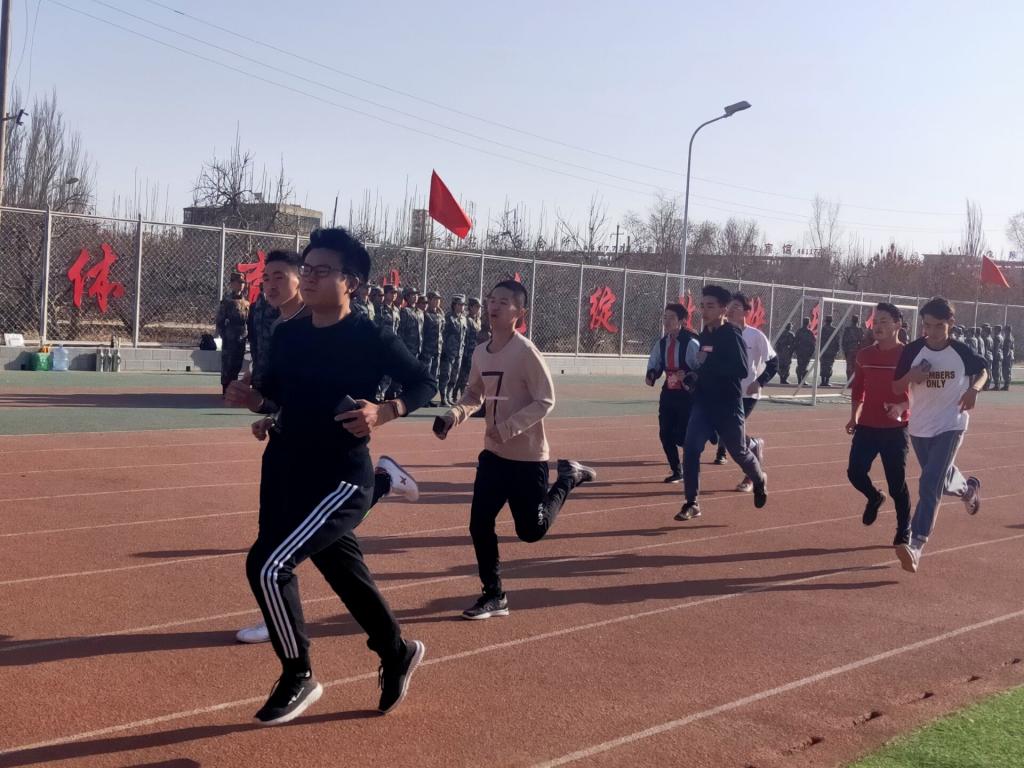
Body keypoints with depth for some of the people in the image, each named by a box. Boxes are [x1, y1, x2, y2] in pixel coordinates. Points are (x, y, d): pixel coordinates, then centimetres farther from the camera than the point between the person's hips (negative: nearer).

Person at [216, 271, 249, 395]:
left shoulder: (246, 303, 10)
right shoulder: (226, 301, -6)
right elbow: (219, 322, -7)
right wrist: (224, 336, -10)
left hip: (241, 340, 5)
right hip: (229, 340, -5)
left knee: (237, 366, 11)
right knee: (227, 366, -2)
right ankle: (226, 391, 4)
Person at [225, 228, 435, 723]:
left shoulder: (370, 338, -14)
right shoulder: (287, 334, 3)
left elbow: (425, 385, -10)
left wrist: (384, 412, -27)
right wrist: (250, 398, -5)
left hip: (340, 477, -7)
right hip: (286, 470, 7)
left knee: (267, 565, -17)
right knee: (344, 572, 18)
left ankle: (298, 678, 5)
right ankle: (397, 654, 42)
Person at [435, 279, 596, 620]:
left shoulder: (526, 352, -18)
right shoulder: (480, 352, 2)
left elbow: (546, 401, -19)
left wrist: (507, 428, -27)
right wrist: (454, 415, -4)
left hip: (527, 456, -6)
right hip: (493, 453, 6)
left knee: (532, 530, 4)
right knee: (479, 524, 2)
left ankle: (568, 477, 28)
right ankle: (494, 595, 17)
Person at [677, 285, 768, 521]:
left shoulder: (732, 335, -15)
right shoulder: (704, 336, 8)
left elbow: (742, 370, -25)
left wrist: (709, 362, -27)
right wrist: (694, 375, 7)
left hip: (728, 405, -6)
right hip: (703, 402, 6)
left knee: (739, 452, 11)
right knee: (690, 449, -9)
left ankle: (759, 481, 43)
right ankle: (691, 503, -1)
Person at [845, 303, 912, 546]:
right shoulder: (864, 355, 6)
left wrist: (902, 407, -24)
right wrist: (854, 417, 8)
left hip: (895, 429, -4)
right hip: (867, 426, 4)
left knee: (897, 483, -1)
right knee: (855, 471, -5)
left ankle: (904, 531, 18)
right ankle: (874, 497, 29)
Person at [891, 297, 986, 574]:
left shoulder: (962, 352, -10)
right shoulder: (913, 350, -7)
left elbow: (983, 371, 10)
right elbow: (896, 388, 0)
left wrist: (974, 389, -11)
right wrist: (910, 377, -22)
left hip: (950, 426, -4)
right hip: (919, 427, 4)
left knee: (930, 485, -17)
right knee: (940, 480, 22)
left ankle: (916, 545, -19)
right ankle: (968, 488, 57)